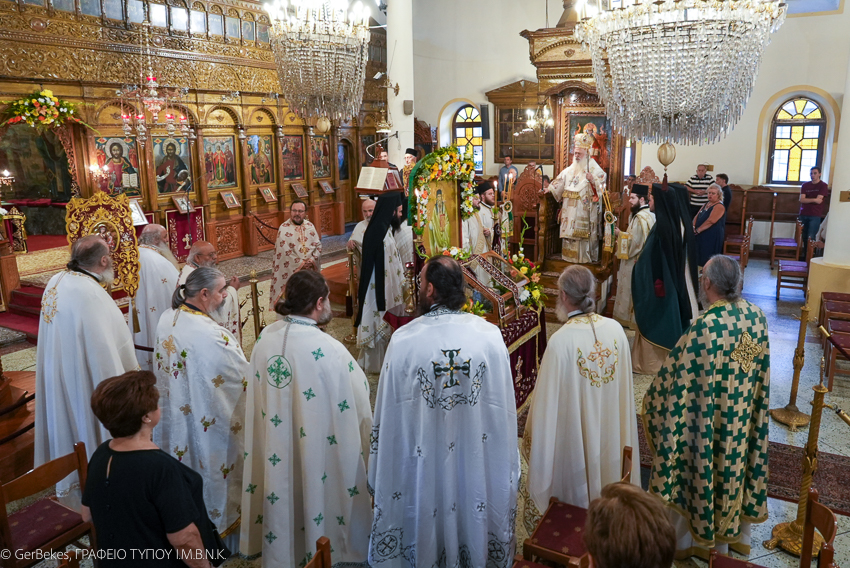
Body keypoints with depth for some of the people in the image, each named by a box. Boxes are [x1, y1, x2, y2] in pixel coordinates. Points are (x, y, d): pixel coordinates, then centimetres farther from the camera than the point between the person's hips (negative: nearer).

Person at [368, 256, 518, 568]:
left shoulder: (403, 340, -20)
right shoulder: (490, 335, -16)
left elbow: (388, 414, -12)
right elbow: (504, 408, -8)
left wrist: (377, 478, 4)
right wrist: (508, 467, 8)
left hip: (423, 465, -1)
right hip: (476, 460, 1)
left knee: (425, 521, 21)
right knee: (473, 515, 24)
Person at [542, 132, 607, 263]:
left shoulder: (594, 169, -1)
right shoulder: (570, 170, 15)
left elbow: (601, 186, -8)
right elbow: (559, 181, 10)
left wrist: (593, 180, -27)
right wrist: (548, 189, -4)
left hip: (585, 210, -5)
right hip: (570, 210, 5)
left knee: (583, 232, -6)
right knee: (569, 232, 6)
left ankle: (585, 256, 1)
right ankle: (569, 254, 15)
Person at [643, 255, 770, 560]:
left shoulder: (706, 326, -29)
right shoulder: (757, 316, -7)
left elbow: (681, 376, -21)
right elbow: (762, 372, 5)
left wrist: (653, 397, -4)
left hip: (707, 421, -6)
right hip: (743, 419, 7)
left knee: (703, 471, 12)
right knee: (734, 468, 24)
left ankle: (697, 537, 32)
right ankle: (734, 532, 43)